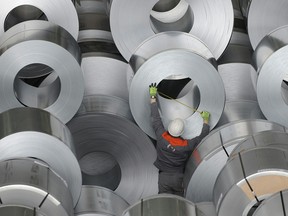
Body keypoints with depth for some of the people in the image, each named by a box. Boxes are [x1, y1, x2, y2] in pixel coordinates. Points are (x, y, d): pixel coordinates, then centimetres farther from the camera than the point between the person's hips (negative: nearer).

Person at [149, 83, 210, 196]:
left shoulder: (162, 137, -15)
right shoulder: (187, 145, -17)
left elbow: (155, 117, -4)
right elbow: (203, 134, -1)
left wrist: (153, 96, 7)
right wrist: (206, 119, 16)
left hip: (163, 177, 0)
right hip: (178, 178, 0)